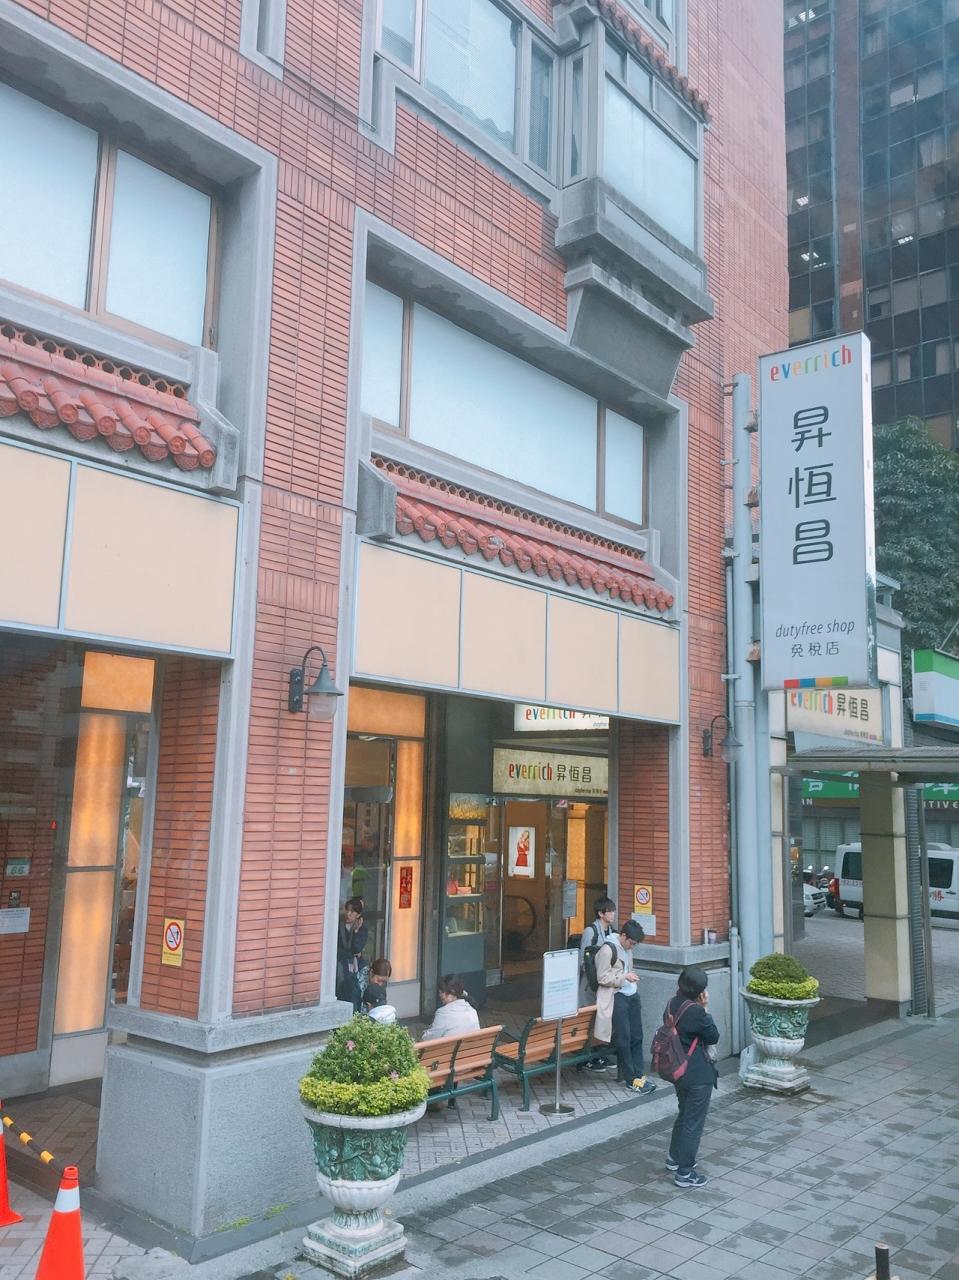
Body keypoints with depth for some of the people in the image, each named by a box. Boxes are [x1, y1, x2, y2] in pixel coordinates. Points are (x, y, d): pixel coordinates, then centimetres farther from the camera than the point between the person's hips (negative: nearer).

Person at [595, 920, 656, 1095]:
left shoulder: (626, 949, 13)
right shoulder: (608, 949, -12)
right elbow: (602, 978, -14)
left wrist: (632, 980, 13)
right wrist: (624, 977, -19)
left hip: (631, 995, 8)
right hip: (616, 997, -8)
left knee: (636, 1037, 6)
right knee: (623, 1039, -3)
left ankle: (638, 1075, 14)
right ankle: (631, 1080, 5)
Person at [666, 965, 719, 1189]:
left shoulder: (673, 1004, -2)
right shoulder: (696, 1012, -26)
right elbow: (713, 1037, -13)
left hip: (677, 1070, 8)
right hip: (698, 1075, -8)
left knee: (684, 1114, 26)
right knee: (694, 1122, 5)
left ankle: (674, 1158, 39)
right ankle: (684, 1173, 14)